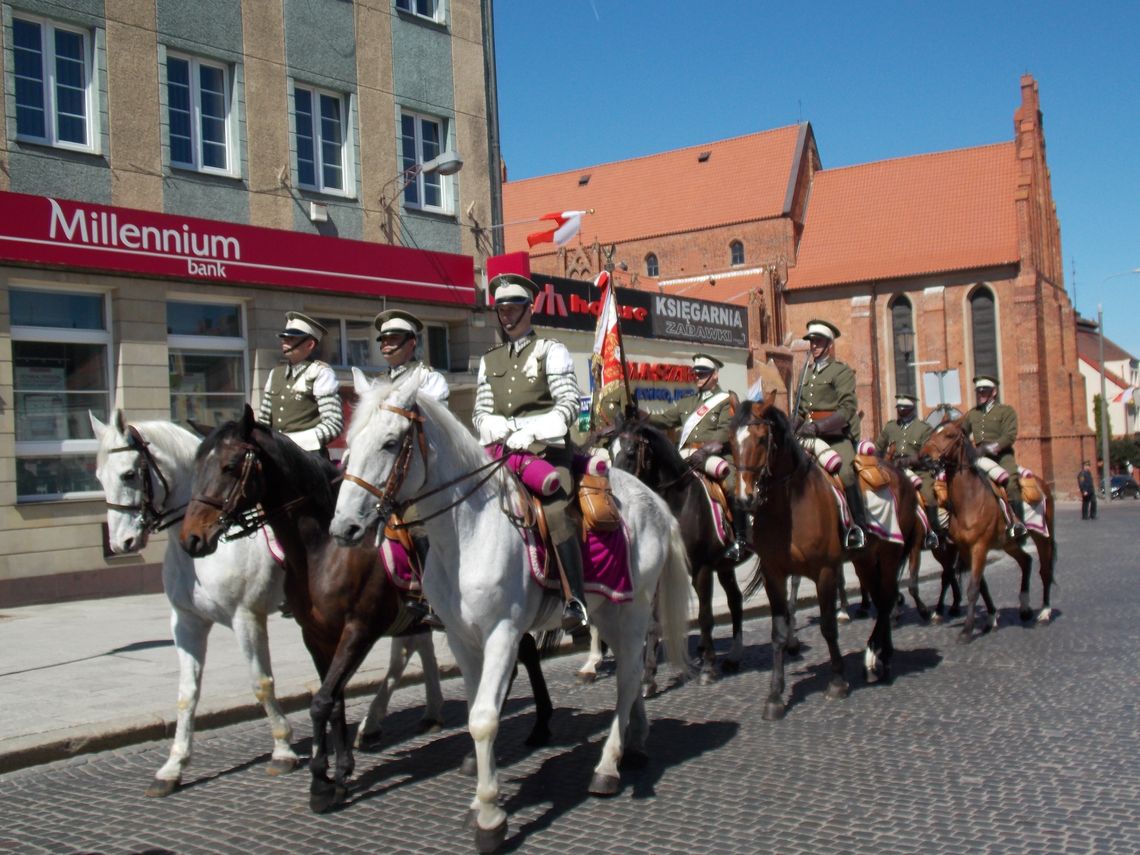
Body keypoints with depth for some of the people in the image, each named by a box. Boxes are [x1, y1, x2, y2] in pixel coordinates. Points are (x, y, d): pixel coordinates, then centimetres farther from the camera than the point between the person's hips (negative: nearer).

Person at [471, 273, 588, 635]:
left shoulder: (551, 351, 7)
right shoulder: (489, 360, 21)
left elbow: (569, 405, -3)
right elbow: (481, 413, 16)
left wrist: (530, 431, -14)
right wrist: (505, 429, -5)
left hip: (547, 449, -5)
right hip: (503, 453, 6)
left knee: (555, 510, -28)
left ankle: (576, 602, -26)